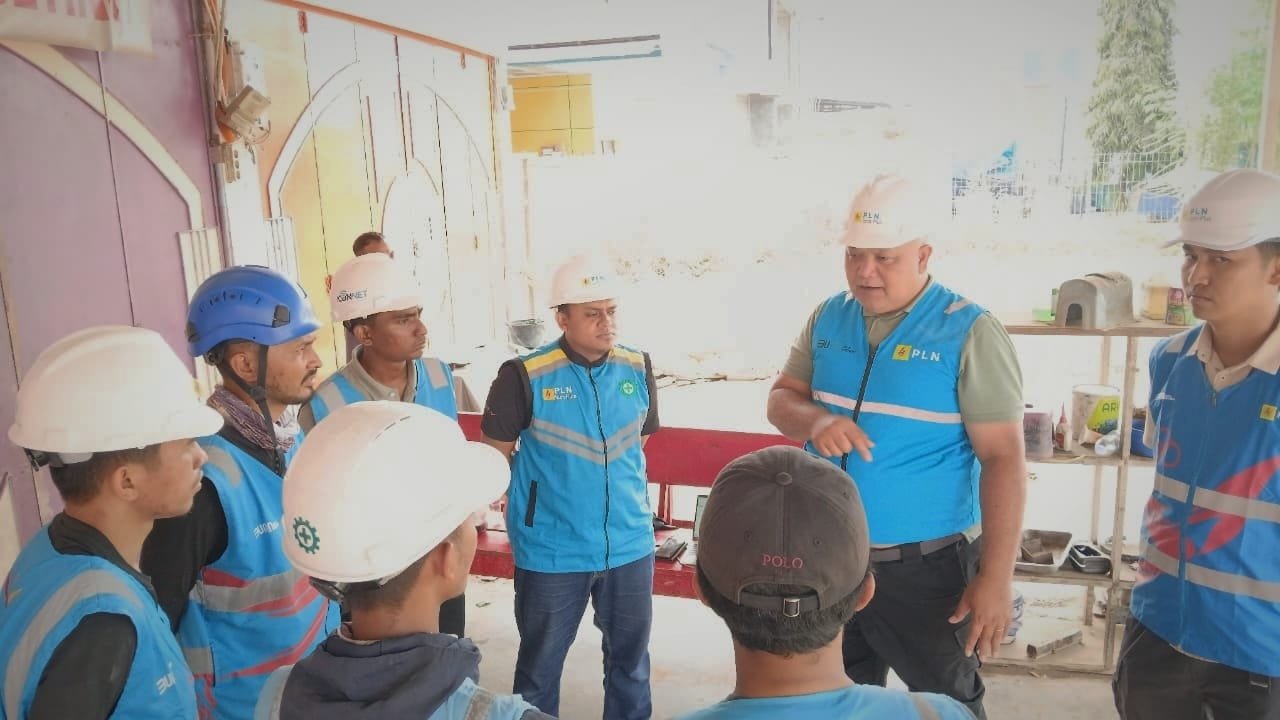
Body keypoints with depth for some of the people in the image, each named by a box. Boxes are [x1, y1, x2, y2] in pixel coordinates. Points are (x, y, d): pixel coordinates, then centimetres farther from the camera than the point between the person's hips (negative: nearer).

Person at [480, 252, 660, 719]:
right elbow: (496, 455, -4)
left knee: (631, 658, 21)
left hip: (630, 544, 3)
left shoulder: (638, 369, -2)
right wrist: (529, 507, 1)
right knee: (540, 663, 17)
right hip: (551, 551, -3)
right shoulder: (525, 376, -15)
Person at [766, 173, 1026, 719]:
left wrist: (995, 577, -18)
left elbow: (1003, 458, -15)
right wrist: (815, 421, -18)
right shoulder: (828, 318, 2)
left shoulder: (969, 333, -14)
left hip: (925, 566, -4)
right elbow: (781, 399, 6)